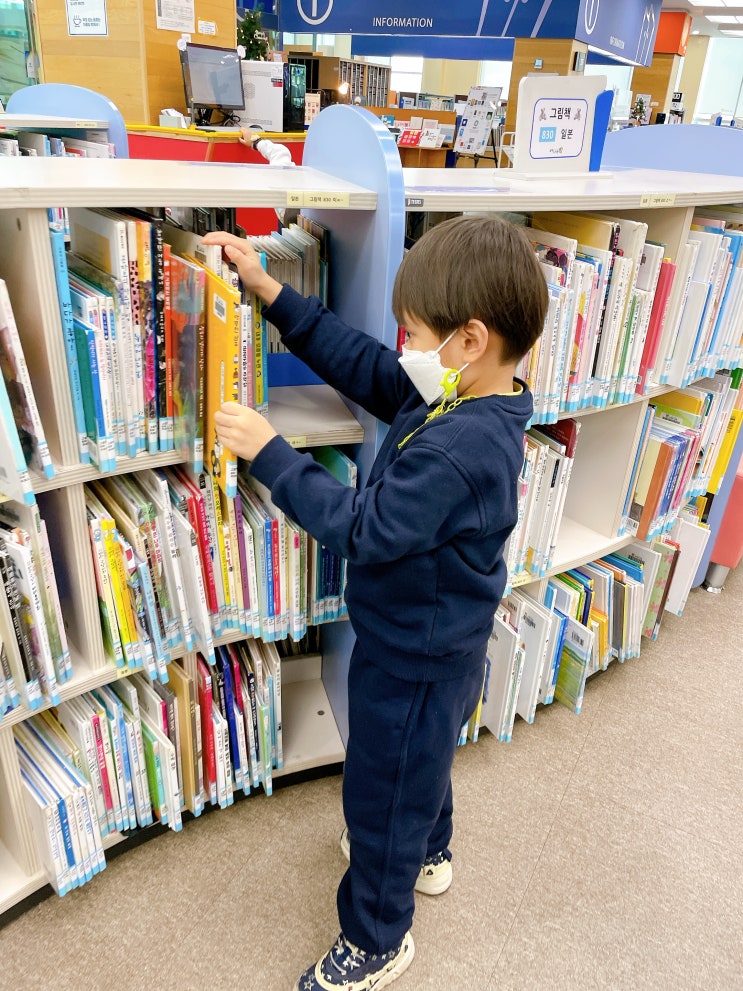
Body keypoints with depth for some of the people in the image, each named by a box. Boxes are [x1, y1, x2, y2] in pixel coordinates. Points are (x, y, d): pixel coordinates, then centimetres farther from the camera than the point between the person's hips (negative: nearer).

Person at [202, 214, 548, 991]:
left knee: (383, 791, 13)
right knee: (419, 760, 33)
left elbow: (361, 528, -30)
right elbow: (361, 363, -1)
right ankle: (427, 854, 61)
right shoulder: (456, 400, -6)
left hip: (413, 659, -9)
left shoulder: (455, 451, -36)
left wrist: (270, 454, -25)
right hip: (432, 642, 10)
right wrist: (269, 292, -2)